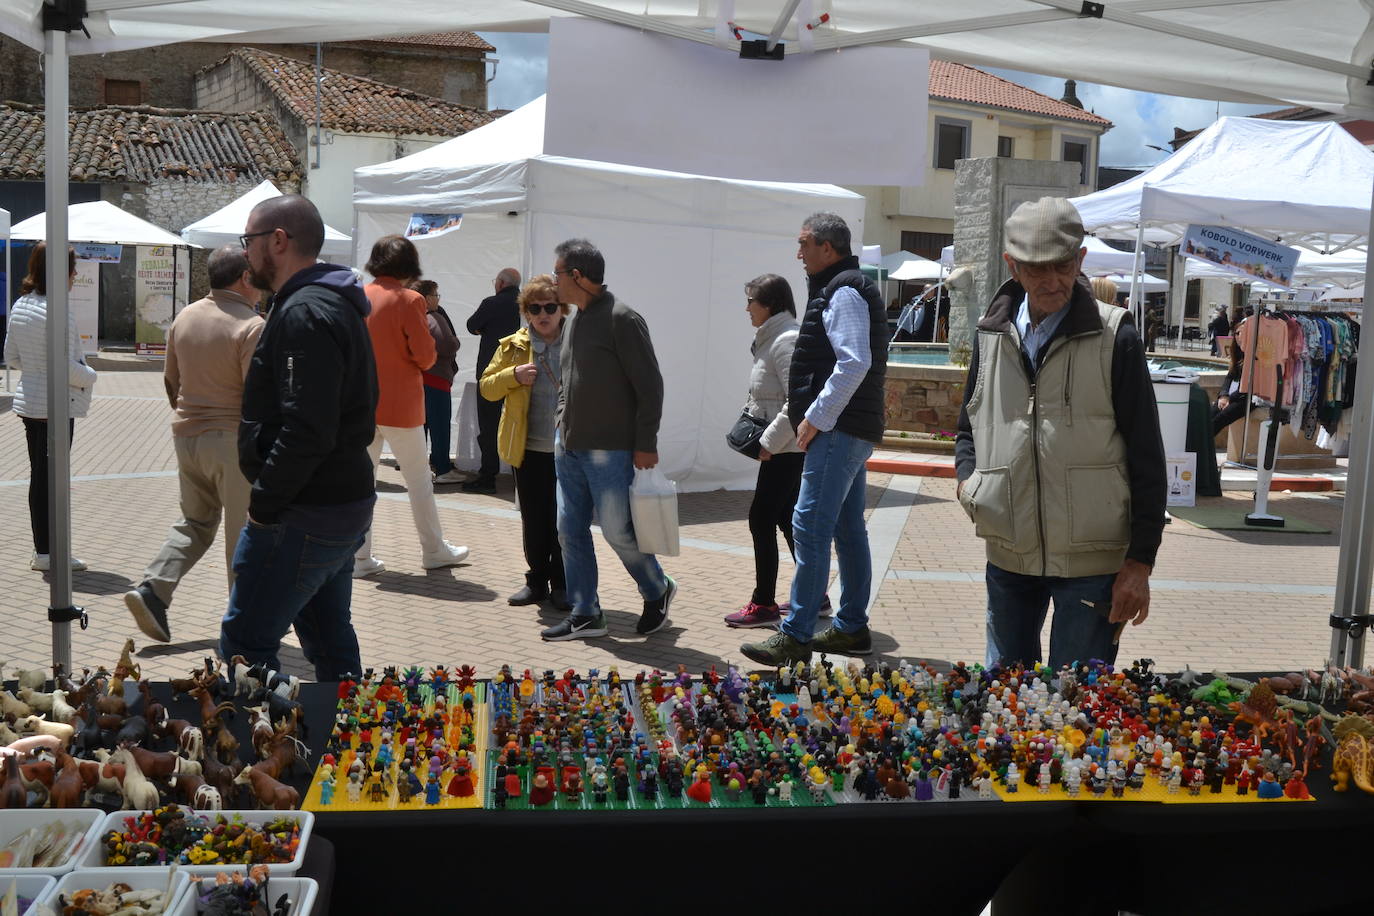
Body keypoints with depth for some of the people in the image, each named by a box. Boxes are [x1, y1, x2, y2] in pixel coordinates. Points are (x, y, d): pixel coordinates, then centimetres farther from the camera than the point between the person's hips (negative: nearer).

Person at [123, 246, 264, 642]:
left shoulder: (185, 317, 6)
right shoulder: (251, 326, -16)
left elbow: (171, 380, 15)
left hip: (186, 436, 7)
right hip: (232, 440, -6)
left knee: (194, 522, 20)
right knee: (243, 533, 5)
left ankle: (151, 588, 4)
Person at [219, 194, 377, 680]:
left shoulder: (305, 314, -17)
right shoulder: (335, 305, 16)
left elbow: (306, 430, -26)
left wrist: (264, 504, -17)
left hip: (304, 513, -11)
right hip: (346, 499, 11)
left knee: (244, 643, -5)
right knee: (329, 637, 18)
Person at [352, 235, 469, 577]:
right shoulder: (408, 300, -13)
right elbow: (425, 357, -13)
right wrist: (430, 343, 7)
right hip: (399, 404, -4)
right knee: (418, 478, 10)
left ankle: (359, 556, 9)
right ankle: (433, 550, 20)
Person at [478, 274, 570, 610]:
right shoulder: (514, 346, 6)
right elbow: (486, 387, 7)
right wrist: (514, 375, -11)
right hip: (528, 448, 2)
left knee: (564, 519, 2)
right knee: (533, 519, 9)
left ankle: (562, 584, 15)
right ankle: (537, 580, 22)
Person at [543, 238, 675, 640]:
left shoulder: (621, 319, -12)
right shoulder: (576, 320, 14)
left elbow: (649, 384, -14)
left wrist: (646, 444, -15)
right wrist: (561, 426, 14)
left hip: (610, 451, -8)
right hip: (569, 448, 8)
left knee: (617, 531, -4)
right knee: (570, 531, 7)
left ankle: (658, 592, 21)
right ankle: (584, 615, 16)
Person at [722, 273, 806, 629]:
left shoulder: (786, 342, -17)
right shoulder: (771, 338, 15)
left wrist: (768, 442, -21)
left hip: (787, 451, -10)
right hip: (781, 449, 10)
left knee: (762, 520, -6)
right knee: (787, 519, 14)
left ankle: (764, 605, 0)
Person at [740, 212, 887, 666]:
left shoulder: (843, 292, -12)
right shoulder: (841, 289, 20)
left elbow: (854, 363, -23)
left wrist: (816, 418, -20)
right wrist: (816, 418, 17)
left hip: (840, 430, -11)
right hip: (850, 428, 11)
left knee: (810, 527, -12)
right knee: (848, 528, 13)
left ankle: (795, 636, -11)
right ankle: (852, 628, 21)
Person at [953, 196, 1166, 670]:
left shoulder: (1114, 338, -8)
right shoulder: (992, 334, 6)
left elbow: (1146, 458, -6)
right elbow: (968, 428, 18)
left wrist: (1140, 563, -9)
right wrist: (968, 480, -4)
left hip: (1091, 563, -4)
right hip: (1008, 557, 4)